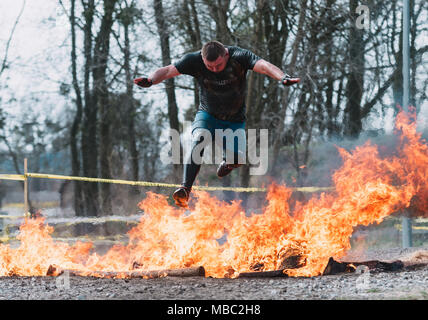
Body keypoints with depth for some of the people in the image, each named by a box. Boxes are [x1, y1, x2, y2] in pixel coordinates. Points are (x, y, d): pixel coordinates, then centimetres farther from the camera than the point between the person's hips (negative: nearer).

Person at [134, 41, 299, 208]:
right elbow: (168, 70, -24)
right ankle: (185, 189, -38)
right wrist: (150, 80, -45)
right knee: (200, 139, -31)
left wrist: (283, 77, -57)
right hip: (207, 115, 0)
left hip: (235, 120, 0)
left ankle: (226, 161, 23)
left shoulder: (240, 57, -24)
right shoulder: (195, 60, -19)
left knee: (237, 159, -17)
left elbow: (263, 66, -37)